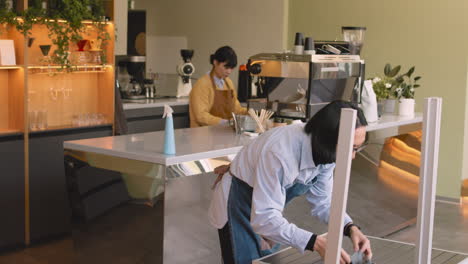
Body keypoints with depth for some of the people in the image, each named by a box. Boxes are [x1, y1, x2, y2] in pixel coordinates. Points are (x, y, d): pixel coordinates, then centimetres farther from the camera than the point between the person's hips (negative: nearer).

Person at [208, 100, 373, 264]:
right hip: (238, 206, -7)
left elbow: (322, 201, -6)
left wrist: (350, 228, -22)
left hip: (269, 209, 7)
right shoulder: (282, 153, -38)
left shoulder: (326, 152, -15)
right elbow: (263, 217, -38)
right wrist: (315, 243, -43)